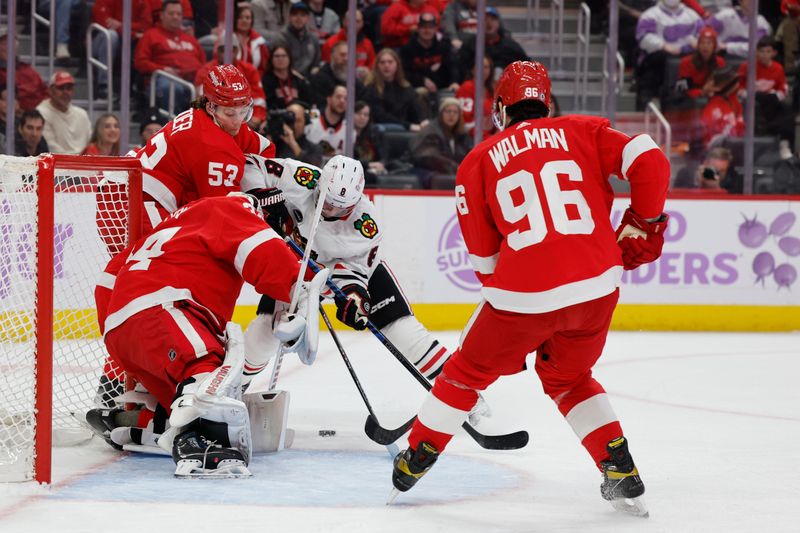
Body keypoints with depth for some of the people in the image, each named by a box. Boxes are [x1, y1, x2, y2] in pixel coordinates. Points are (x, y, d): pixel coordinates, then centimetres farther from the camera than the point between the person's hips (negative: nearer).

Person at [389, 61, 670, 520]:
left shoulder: (479, 161, 10)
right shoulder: (582, 132, 12)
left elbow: (483, 254, 13)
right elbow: (649, 159, -1)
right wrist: (644, 223, 13)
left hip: (525, 295, -2)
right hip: (598, 286, 2)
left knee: (468, 373, 21)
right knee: (567, 377, 28)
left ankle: (415, 461, 30)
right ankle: (621, 470, 20)